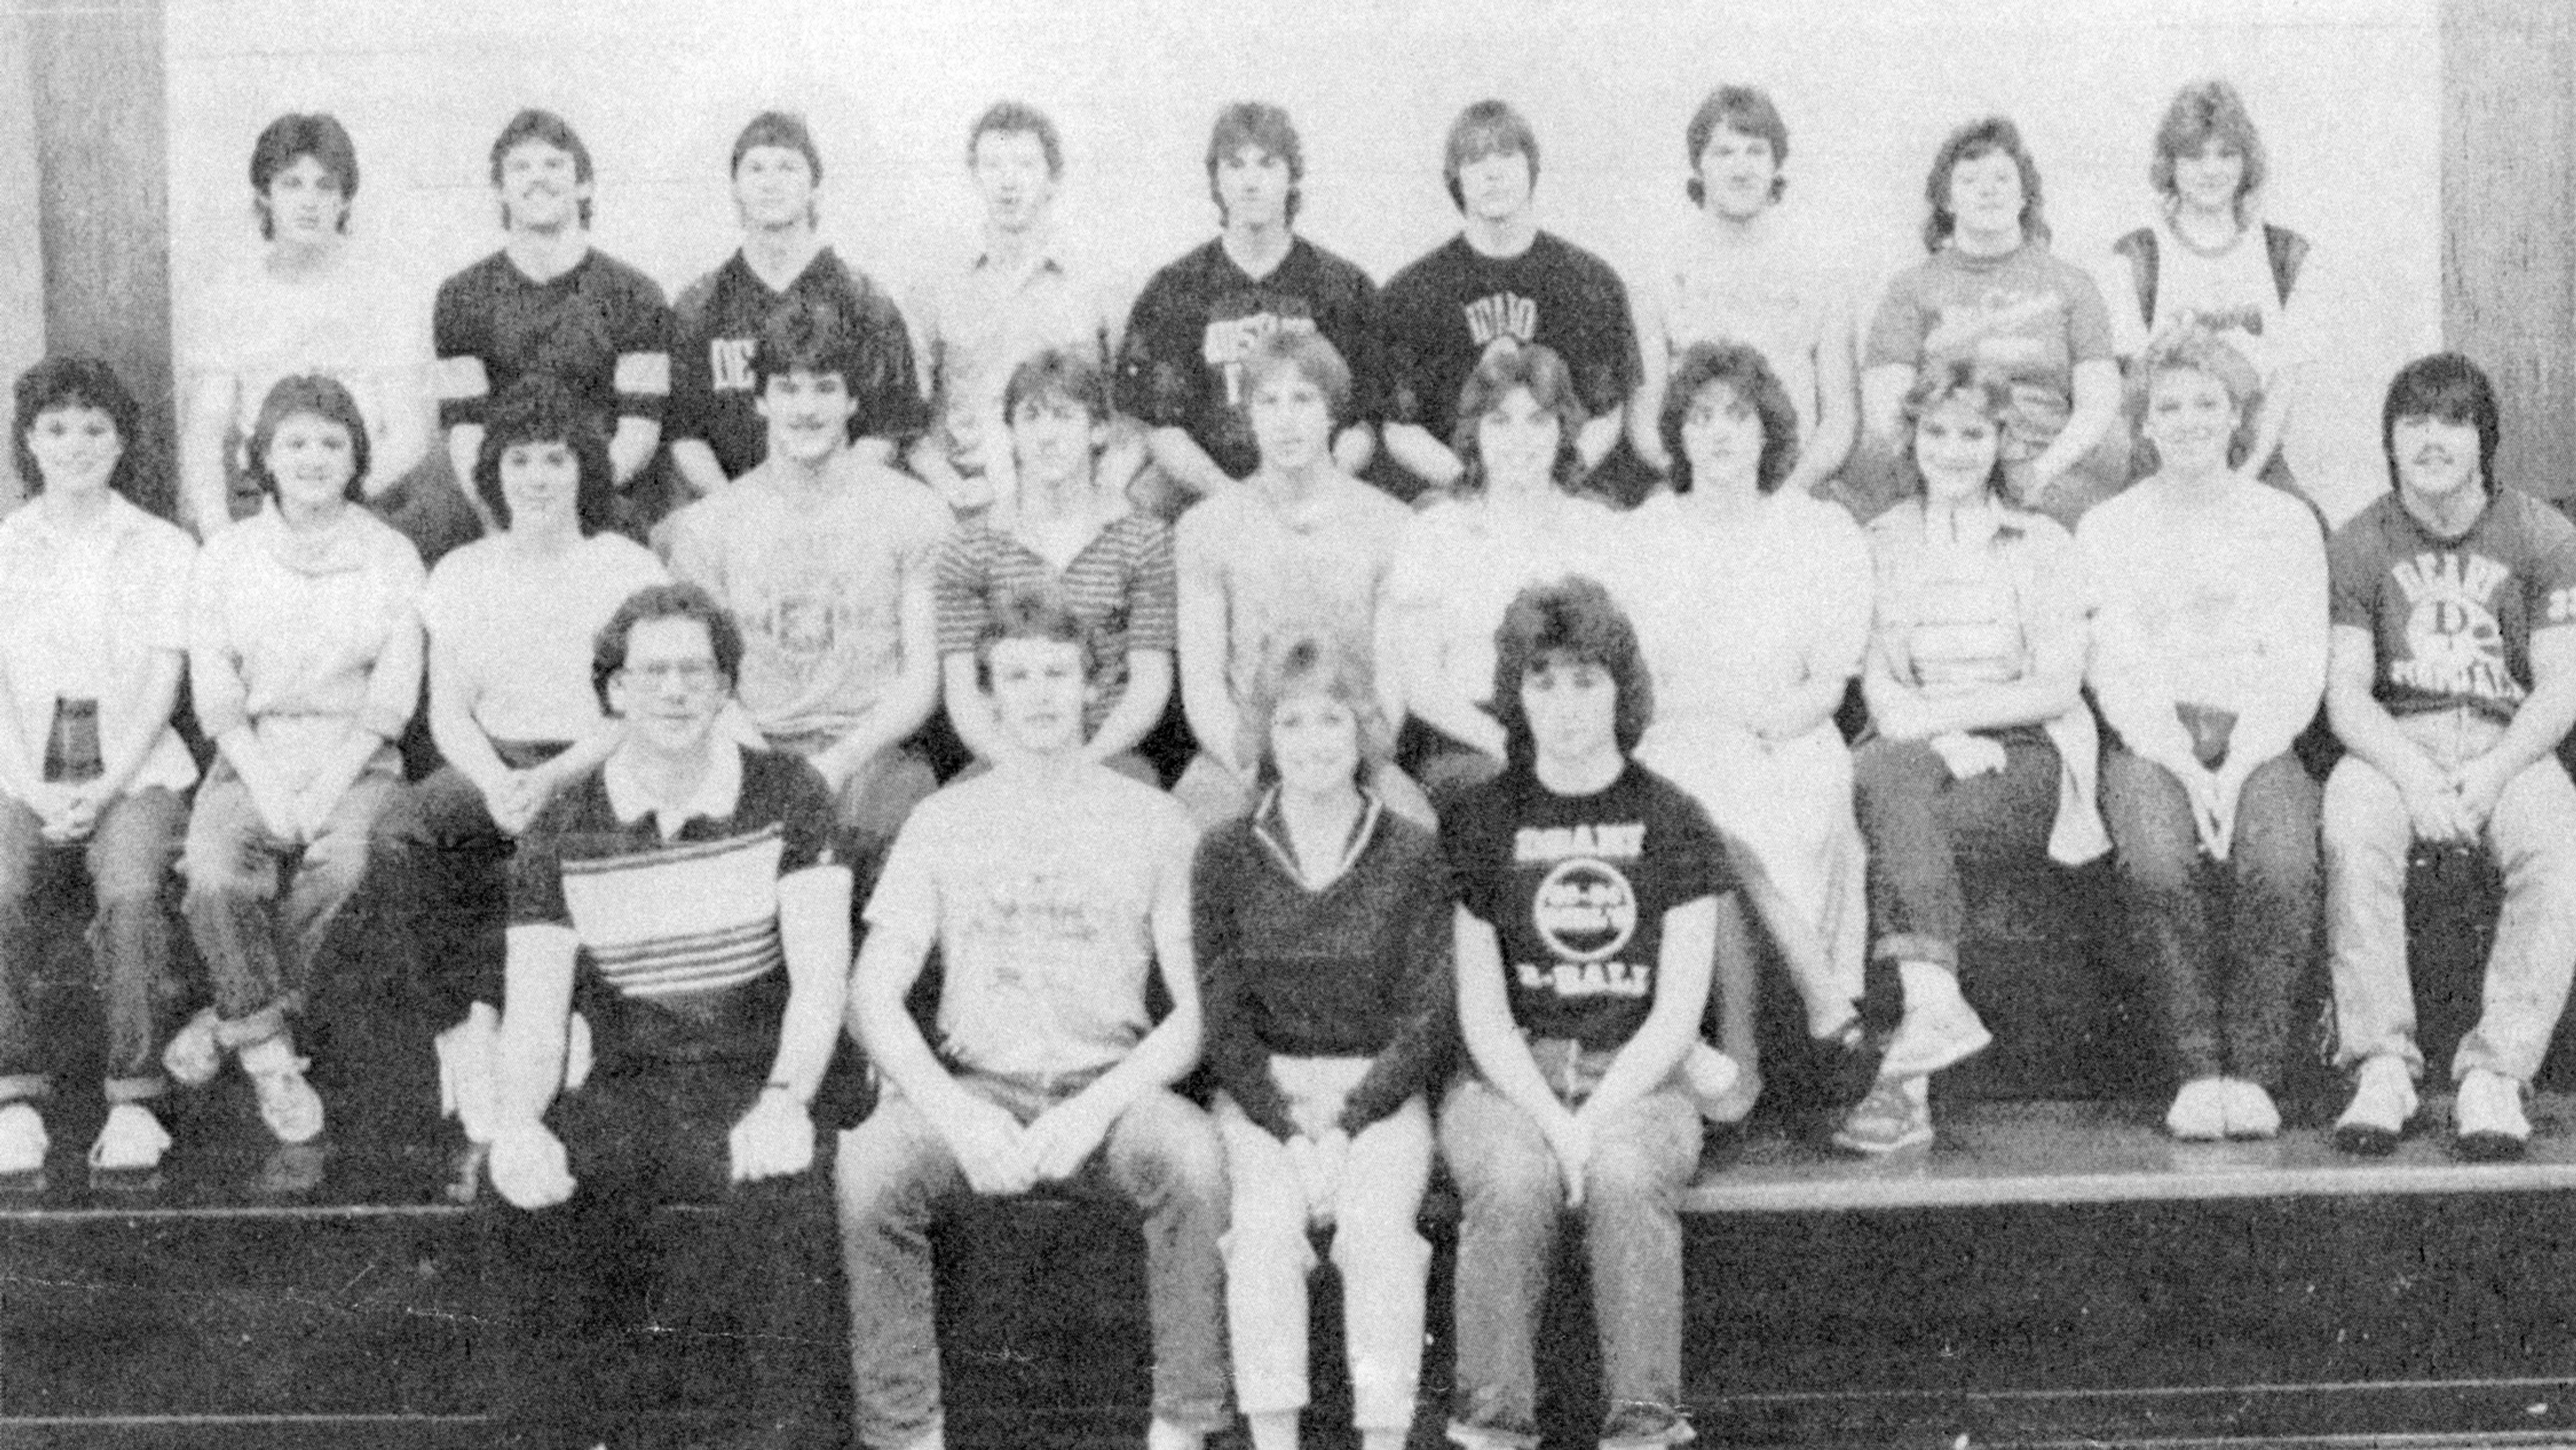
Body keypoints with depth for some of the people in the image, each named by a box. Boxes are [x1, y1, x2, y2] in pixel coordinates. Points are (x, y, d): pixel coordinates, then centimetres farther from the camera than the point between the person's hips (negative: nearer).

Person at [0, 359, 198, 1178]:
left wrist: (103, 790, -13)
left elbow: (162, 687, 1)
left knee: (130, 892, -31)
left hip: (132, 763, -1)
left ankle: (135, 1099, -23)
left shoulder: (164, 550, 7)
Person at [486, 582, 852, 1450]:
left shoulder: (784, 796, -2)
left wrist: (785, 1099, -28)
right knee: (525, 1177, -29)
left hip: (755, 1082, -1)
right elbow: (535, 1010, -4)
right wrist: (519, 1121, -26)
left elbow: (820, 976, -10)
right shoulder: (563, 830, 2)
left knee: (779, 1182, -35)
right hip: (625, 1088, 2)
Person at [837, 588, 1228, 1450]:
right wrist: (957, 1115, -13)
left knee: (1194, 1155, -33)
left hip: (1110, 1090, -1)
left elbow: (1193, 1013, 3)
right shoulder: (943, 822, 12)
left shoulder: (1152, 821, 9)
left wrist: (1097, 1109, -14)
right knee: (866, 1168, -30)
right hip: (972, 1087, 1)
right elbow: (873, 1001, 4)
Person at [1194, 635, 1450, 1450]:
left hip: (1379, 1086, 0)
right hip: (1260, 1090, 0)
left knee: (1378, 1220, -28)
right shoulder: (1226, 857, 5)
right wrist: (1286, 1125, -12)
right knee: (1267, 1218, -27)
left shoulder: (1412, 855, 3)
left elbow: (1427, 1015, 0)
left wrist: (1351, 1121, -12)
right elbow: (1221, 1015, 1)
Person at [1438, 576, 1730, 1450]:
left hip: (1637, 1078, 0)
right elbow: (1481, 1011, 2)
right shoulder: (1481, 821, 7)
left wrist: (1597, 1119, -14)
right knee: (1514, 1181, -32)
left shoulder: (1672, 822, 7)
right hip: (1507, 1079, 0)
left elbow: (1678, 1014, 0)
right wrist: (1550, 1119, -14)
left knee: (1625, 1177, -33)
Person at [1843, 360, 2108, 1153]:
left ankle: (1910, 1072, -41)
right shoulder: (1882, 544, 17)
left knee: (1892, 818, -33)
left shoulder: (2041, 544, 12)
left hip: (2027, 759, -2)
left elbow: (2057, 686, 1)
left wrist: (1937, 713, -11)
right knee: (1889, 773, -36)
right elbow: (1877, 684, 6)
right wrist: (1942, 741, -15)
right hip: (1920, 753, 2)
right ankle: (1938, 1005, -48)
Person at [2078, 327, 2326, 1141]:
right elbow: (2114, 675, 3)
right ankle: (2196, 1069, -22)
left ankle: (2253, 1072, -21)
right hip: (2149, 740, 0)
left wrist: (2237, 768, -11)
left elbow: (2300, 673, 5)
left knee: (2283, 867, -31)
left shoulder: (2287, 523, 13)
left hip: (2260, 739, 1)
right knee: (2156, 864, -32)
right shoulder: (2107, 529, 12)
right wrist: (2186, 768, -12)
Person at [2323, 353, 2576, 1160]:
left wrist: (2490, 774, -18)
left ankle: (2496, 1072, -30)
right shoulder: (2360, 544, 5)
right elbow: (2346, 691, -2)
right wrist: (2413, 774, -20)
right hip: (2393, 742, 0)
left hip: (2511, 744, 0)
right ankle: (2382, 1064, -32)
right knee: (2352, 830, -34)